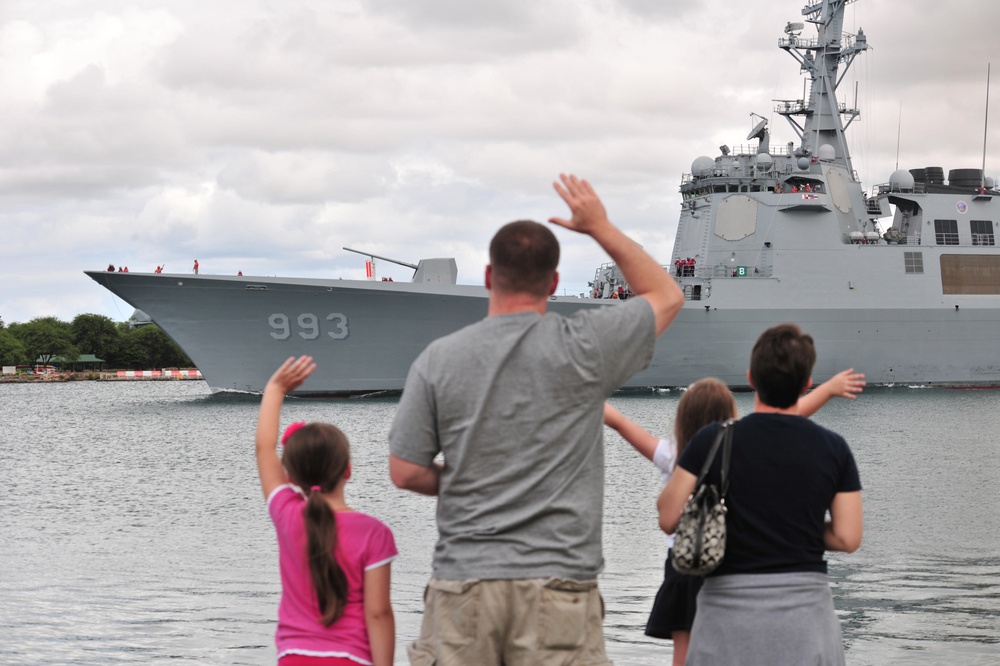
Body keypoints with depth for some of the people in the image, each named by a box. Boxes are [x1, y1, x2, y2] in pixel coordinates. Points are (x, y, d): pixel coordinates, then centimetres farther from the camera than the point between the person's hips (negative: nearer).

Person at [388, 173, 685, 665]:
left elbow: (405, 472, 4)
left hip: (462, 586, 2)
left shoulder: (438, 359, 1)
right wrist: (601, 228, 20)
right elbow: (667, 295, 14)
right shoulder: (583, 347, -3)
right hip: (557, 583, -2)